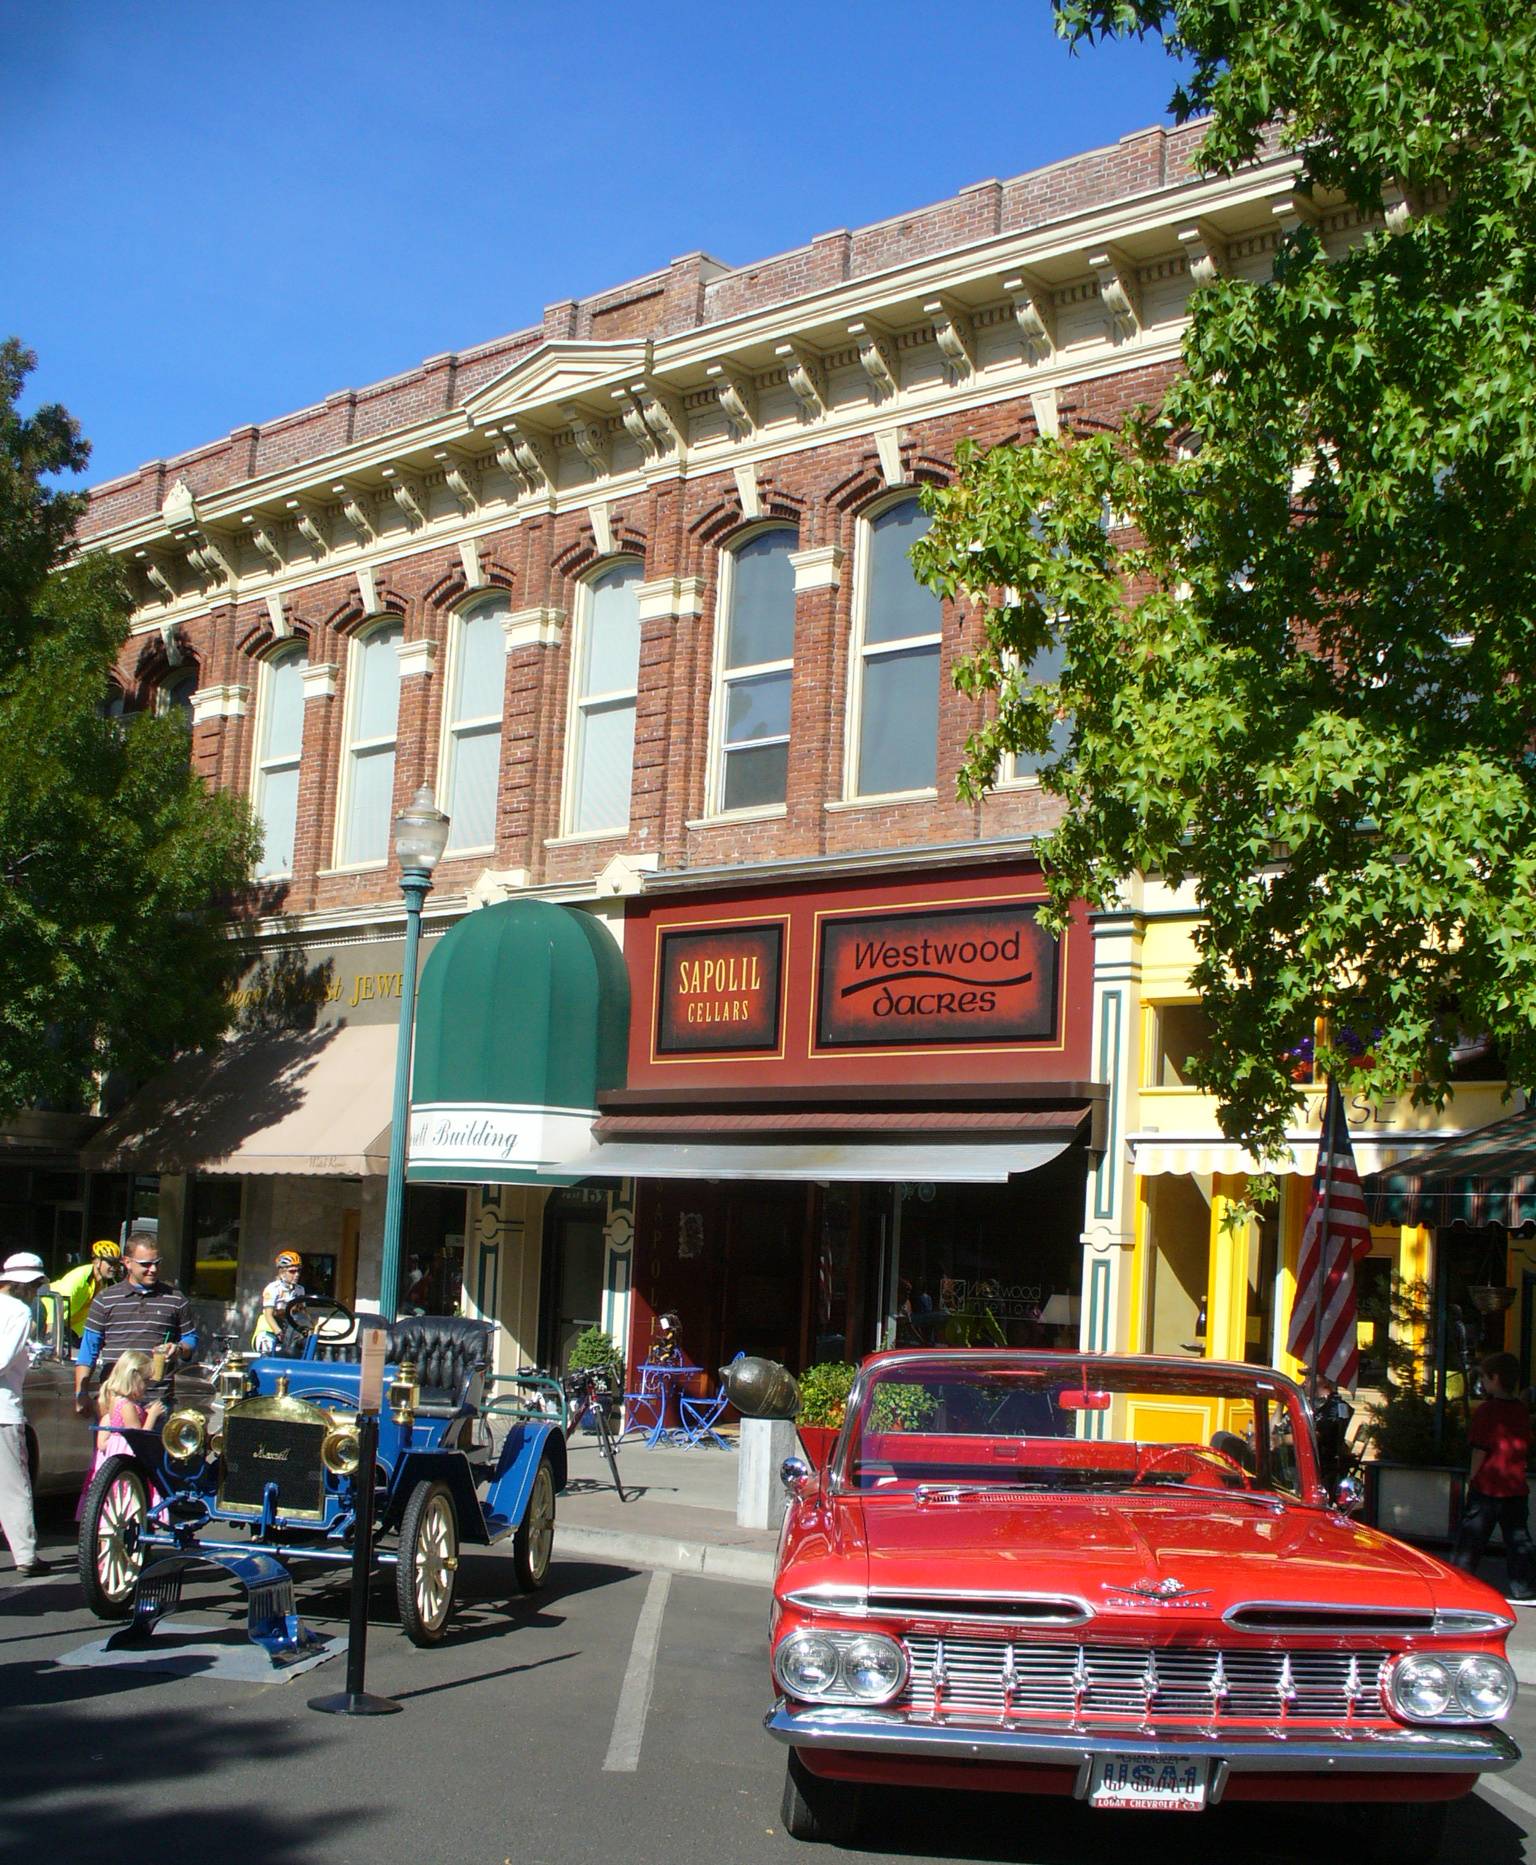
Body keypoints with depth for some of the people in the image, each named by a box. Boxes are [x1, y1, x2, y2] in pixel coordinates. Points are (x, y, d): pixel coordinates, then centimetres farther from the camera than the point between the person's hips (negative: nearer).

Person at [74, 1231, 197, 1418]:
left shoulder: (175, 1299, 10)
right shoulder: (106, 1300, 9)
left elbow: (191, 1339, 17)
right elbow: (88, 1350, 10)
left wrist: (179, 1349, -6)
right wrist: (80, 1395, 3)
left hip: (159, 1401, 0)